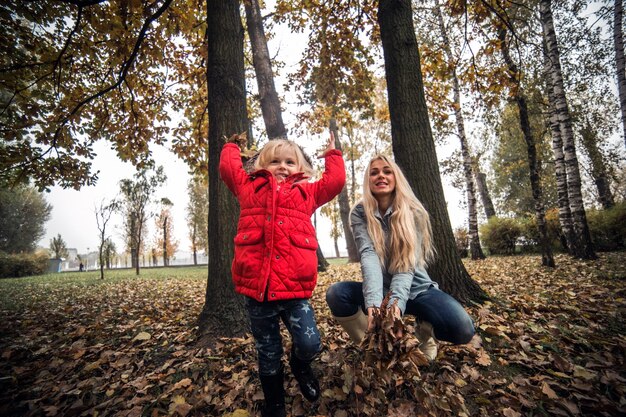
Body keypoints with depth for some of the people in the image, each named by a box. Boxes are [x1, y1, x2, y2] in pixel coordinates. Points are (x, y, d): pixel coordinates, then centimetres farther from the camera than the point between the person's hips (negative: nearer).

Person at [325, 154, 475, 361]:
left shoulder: (413, 212, -10)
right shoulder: (360, 213, -9)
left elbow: (407, 263, -20)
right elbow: (368, 256, -25)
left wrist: (397, 301, -38)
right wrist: (373, 302, -41)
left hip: (415, 288, 0)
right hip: (380, 290, 1)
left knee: (462, 329, -26)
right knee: (336, 293, -28)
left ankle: (423, 332, 10)